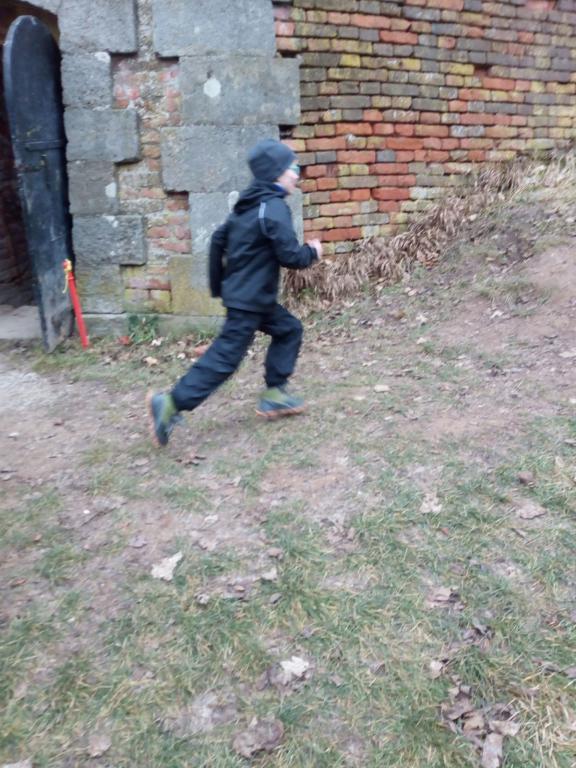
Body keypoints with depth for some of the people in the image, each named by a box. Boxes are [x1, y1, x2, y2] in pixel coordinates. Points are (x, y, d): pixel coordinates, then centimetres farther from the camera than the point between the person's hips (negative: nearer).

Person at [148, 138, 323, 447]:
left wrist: (218, 284, 20)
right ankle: (171, 404, -3)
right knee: (224, 357, -5)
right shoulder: (274, 208, -17)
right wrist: (313, 252, 2)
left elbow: (218, 240, 14)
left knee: (289, 329, 17)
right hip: (249, 300, -10)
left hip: (241, 293, 10)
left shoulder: (248, 204, 11)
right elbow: (290, 256, -20)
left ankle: (274, 394, 21)